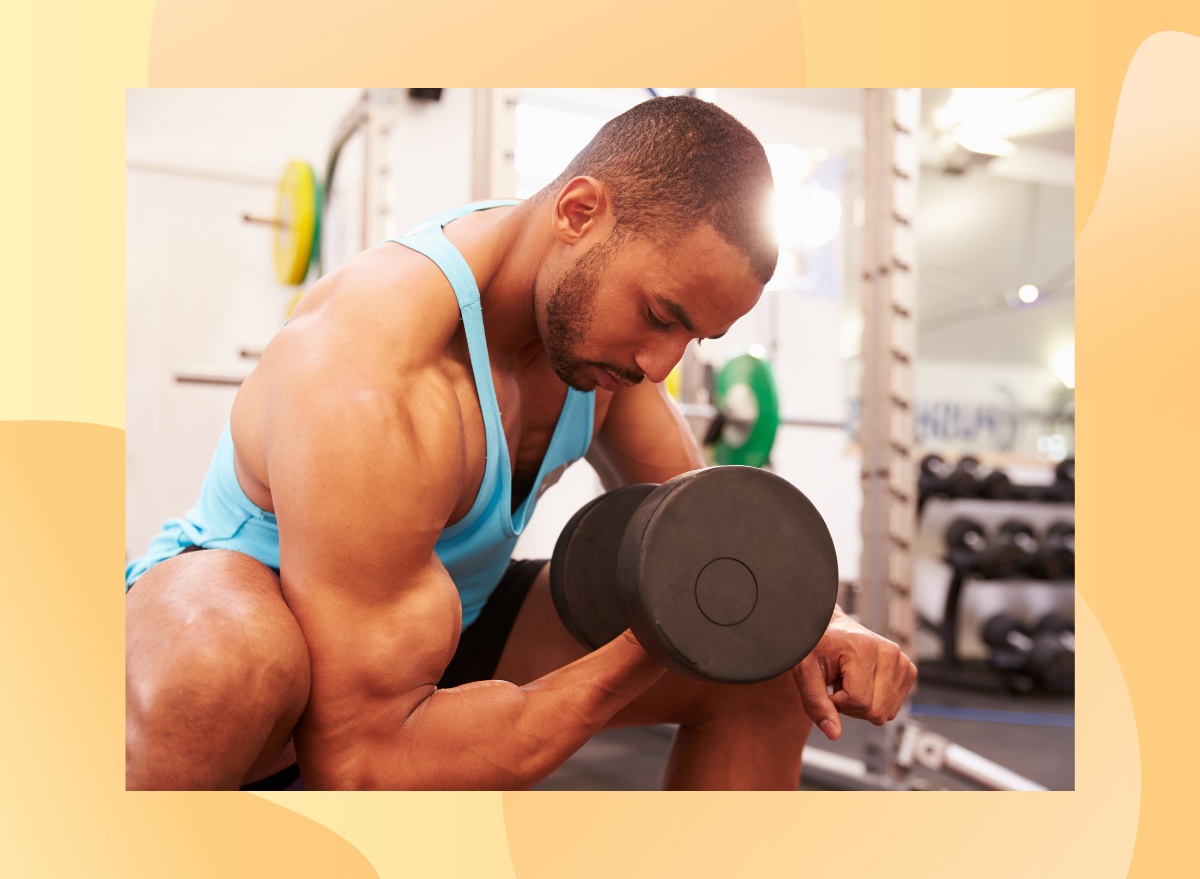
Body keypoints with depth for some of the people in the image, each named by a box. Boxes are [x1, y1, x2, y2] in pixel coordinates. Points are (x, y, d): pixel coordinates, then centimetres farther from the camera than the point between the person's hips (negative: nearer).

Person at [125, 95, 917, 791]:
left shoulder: (596, 306, -10)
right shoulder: (364, 390, -36)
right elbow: (360, 766, -35)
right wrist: (643, 659, -35)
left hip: (436, 624, 7)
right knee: (220, 656, -45)